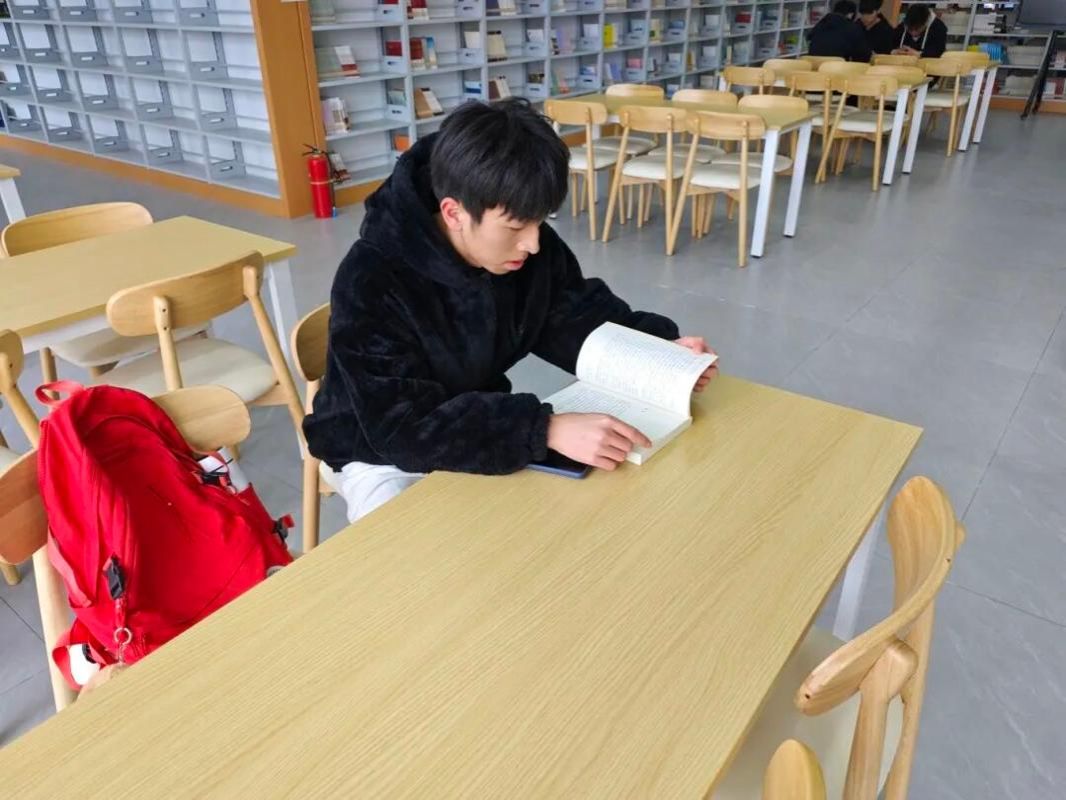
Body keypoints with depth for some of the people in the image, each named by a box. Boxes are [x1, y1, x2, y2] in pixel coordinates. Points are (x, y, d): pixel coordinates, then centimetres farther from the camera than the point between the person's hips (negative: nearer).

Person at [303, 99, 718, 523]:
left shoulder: (531, 248, -14)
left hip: (480, 427, 5)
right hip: (384, 454, -4)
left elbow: (583, 319, 1)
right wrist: (546, 431, -47)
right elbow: (405, 426, -37)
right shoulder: (371, 281, -31)